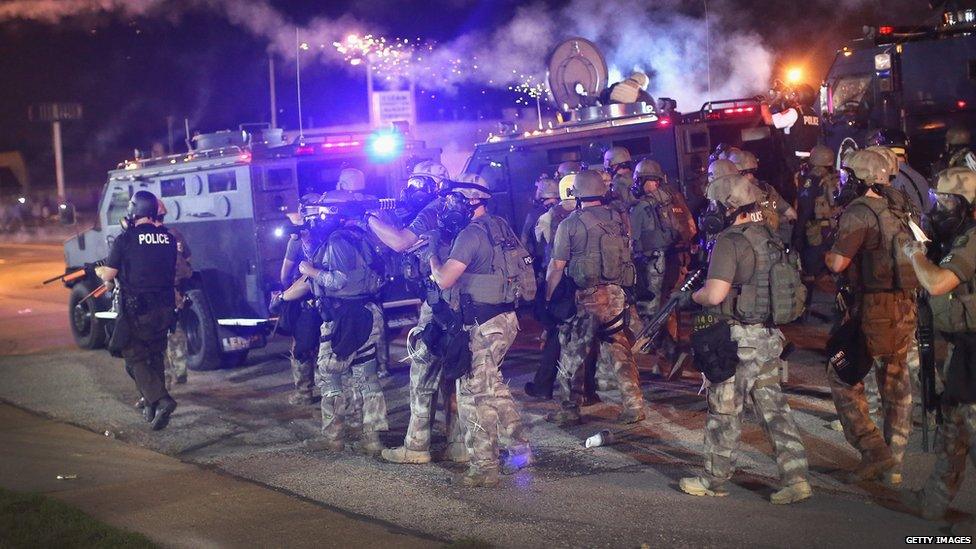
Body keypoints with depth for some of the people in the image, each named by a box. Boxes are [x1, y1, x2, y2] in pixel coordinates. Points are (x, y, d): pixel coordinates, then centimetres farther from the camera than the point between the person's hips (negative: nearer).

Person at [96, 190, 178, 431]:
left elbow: (108, 275, -6)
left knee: (136, 359, 1)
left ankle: (160, 400, -18)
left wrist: (99, 270, 16)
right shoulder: (168, 238, 4)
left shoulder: (126, 239, -10)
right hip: (164, 309, 5)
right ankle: (153, 407, 22)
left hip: (136, 310, -5)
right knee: (155, 356, 18)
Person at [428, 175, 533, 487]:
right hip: (506, 318, 9)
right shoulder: (499, 227, 11)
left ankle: (484, 469, 6)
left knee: (474, 394, 0)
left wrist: (432, 254, -1)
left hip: (483, 325, -9)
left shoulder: (471, 234, -17)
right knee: (492, 385, 23)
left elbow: (444, 280, -19)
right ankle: (519, 446, 24)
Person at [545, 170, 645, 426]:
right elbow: (628, 256, 11)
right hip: (618, 294, 4)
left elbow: (557, 266, -4)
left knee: (573, 354, 8)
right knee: (619, 350, 11)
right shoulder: (619, 219, 4)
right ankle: (634, 405, 7)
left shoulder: (570, 224, -7)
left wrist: (547, 297, 6)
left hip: (586, 298, -4)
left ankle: (570, 410, 14)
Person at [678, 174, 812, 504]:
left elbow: (715, 294, -23)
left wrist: (690, 295, -2)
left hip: (739, 338, -8)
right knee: (773, 406, 11)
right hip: (770, 335, 8)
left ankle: (714, 480, 18)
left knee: (725, 411, 5)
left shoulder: (730, 241, -17)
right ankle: (795, 478, 8)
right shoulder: (769, 236, 8)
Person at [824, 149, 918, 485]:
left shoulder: (858, 212, -13)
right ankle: (893, 466, 20)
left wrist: (828, 252, 4)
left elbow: (837, 263, -16)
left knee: (843, 378, 5)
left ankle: (873, 449, -4)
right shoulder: (900, 207, 11)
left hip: (874, 310, -8)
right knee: (896, 384, 13)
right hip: (907, 306, 8)